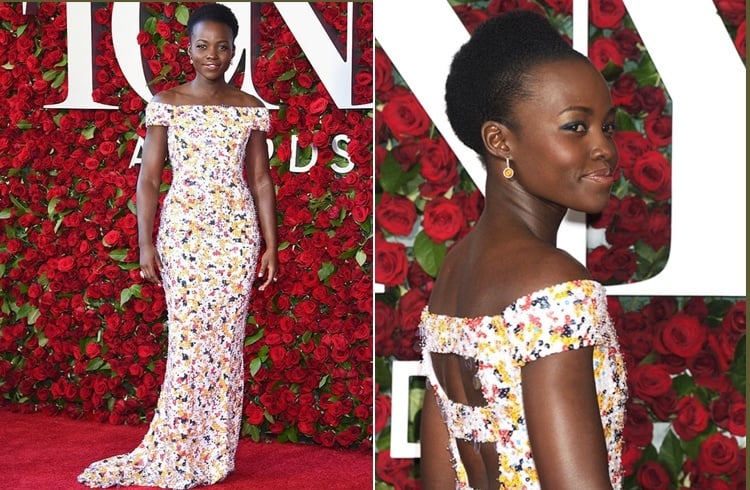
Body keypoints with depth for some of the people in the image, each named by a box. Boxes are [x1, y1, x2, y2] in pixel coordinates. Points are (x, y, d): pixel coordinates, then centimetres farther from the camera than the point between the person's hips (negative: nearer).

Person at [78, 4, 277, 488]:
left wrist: (271, 245, 4)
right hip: (183, 230, -1)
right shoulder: (166, 104, 1)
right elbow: (149, 178, 1)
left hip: (236, 231, 1)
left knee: (225, 336, 2)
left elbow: (261, 180, 8)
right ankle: (178, 450, 9)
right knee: (187, 336, -2)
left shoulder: (250, 109, 6)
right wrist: (145, 243, -5)